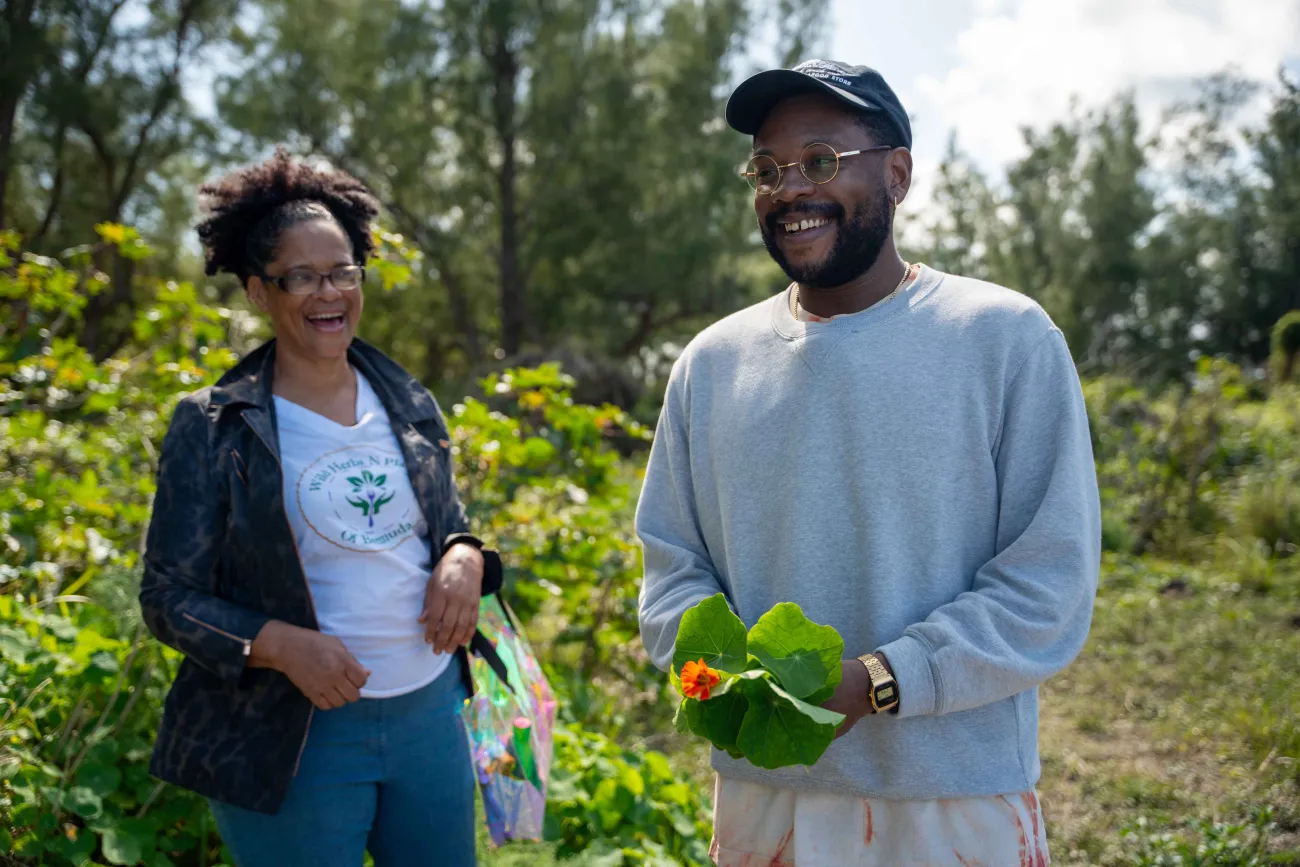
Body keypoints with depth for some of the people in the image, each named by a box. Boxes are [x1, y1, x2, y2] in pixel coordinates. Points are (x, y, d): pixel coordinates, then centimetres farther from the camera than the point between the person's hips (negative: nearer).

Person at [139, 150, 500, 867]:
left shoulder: (410, 406, 6)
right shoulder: (212, 428, -7)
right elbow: (169, 598, -5)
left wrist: (464, 559, -6)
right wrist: (279, 643, -22)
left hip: (432, 713, 4)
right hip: (295, 734, -4)